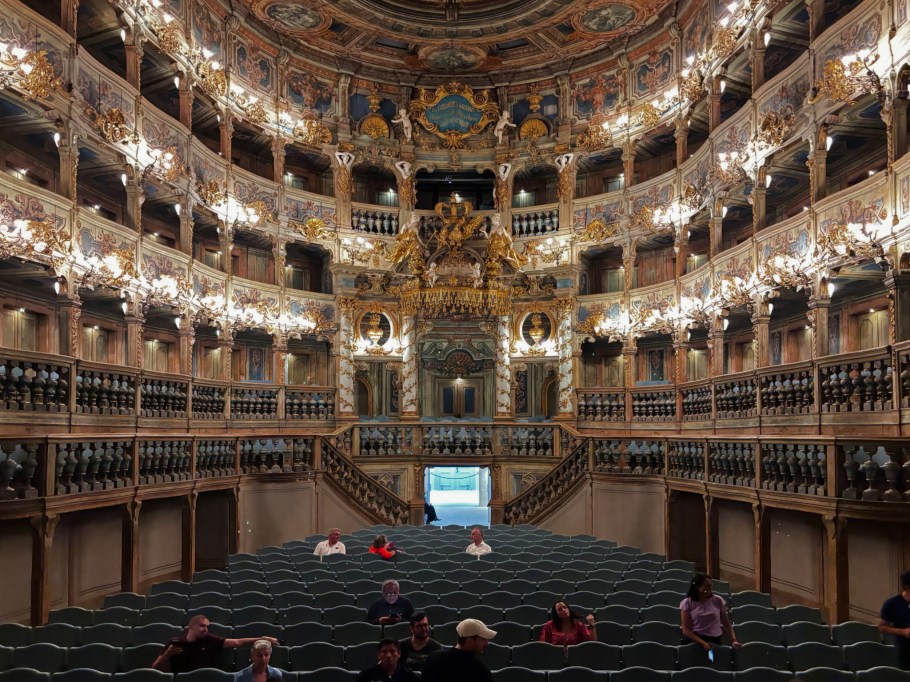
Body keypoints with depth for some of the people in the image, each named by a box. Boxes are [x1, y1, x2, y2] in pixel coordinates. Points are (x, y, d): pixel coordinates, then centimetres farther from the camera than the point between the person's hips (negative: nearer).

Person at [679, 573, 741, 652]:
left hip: (715, 641, 2)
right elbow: (686, 630, -9)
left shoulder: (718, 600, 3)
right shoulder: (687, 603, -4)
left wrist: (734, 640, -8)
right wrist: (703, 643, -21)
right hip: (695, 640, -2)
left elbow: (727, 624, 9)